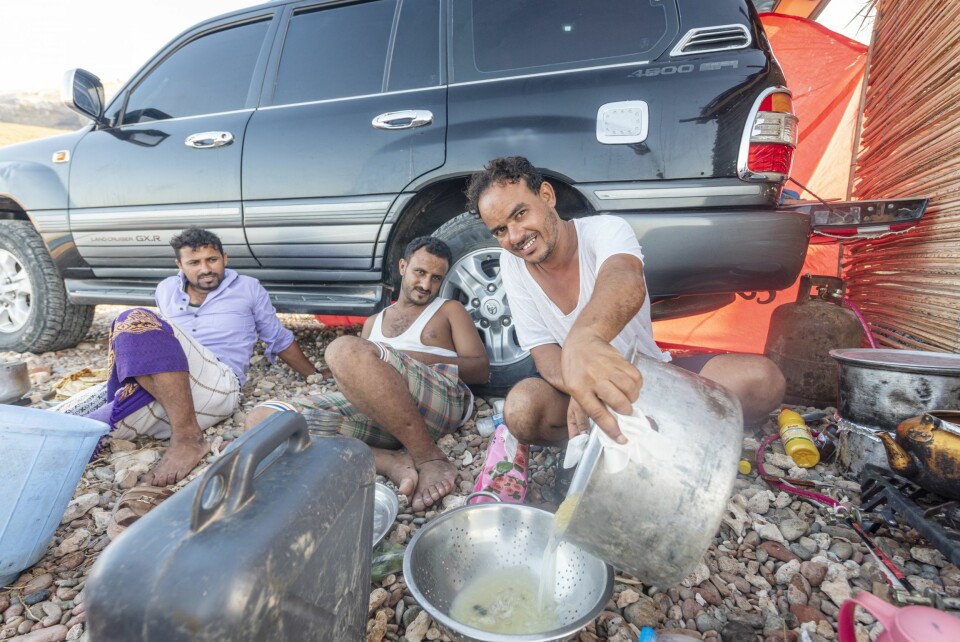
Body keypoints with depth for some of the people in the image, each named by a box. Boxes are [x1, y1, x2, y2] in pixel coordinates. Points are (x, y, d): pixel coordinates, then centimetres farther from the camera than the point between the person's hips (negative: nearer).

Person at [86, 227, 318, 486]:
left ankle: (188, 438, -32)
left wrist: (317, 377, 22)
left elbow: (279, 339, 19)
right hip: (156, 396, 4)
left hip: (219, 385, -4)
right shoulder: (166, 289, 21)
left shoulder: (248, 289, 11)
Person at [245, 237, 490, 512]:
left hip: (442, 399, -5)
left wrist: (421, 358, -6)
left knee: (345, 349, -31)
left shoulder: (449, 310, 21)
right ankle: (392, 462, -24)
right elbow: (361, 371, 24)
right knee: (262, 419, -12)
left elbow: (481, 369, 8)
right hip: (373, 411, 6)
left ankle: (431, 459, -24)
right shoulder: (373, 322, 32)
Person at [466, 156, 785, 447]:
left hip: (646, 374, -1)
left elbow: (625, 282, -42)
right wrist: (580, 388, -35)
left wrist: (583, 339, -67)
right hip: (572, 385, 2)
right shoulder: (512, 264, -7)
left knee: (763, 378, -18)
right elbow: (542, 350, -11)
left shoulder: (605, 230, -17)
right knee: (521, 407, -31)